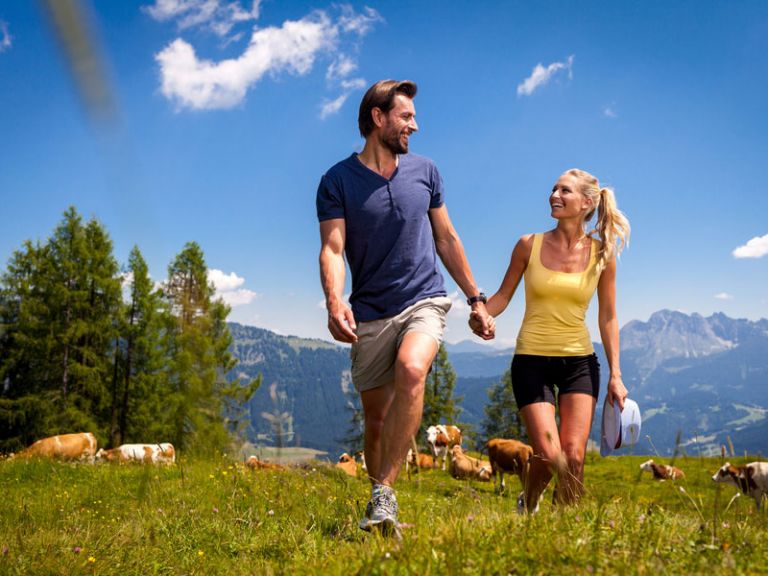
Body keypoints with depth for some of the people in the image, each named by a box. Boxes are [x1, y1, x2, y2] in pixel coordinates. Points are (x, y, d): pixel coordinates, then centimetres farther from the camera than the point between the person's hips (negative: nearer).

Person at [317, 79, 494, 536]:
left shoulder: (425, 172, 9)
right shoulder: (338, 182, -2)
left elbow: (447, 239, 16)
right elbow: (332, 248, -12)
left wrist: (476, 300, 16)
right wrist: (335, 301, -31)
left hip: (424, 302, 1)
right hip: (370, 316, 0)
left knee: (411, 371, -30)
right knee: (376, 421, 6)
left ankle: (385, 492, -24)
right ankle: (382, 506, 28)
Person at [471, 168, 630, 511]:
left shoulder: (601, 254, 0)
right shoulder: (529, 245, -2)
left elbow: (607, 318, 5)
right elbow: (503, 296, 4)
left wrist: (615, 375, 1)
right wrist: (481, 314, -19)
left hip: (579, 362, 1)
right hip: (531, 360, -1)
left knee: (573, 457, -6)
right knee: (548, 455, -8)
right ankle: (527, 507, 24)